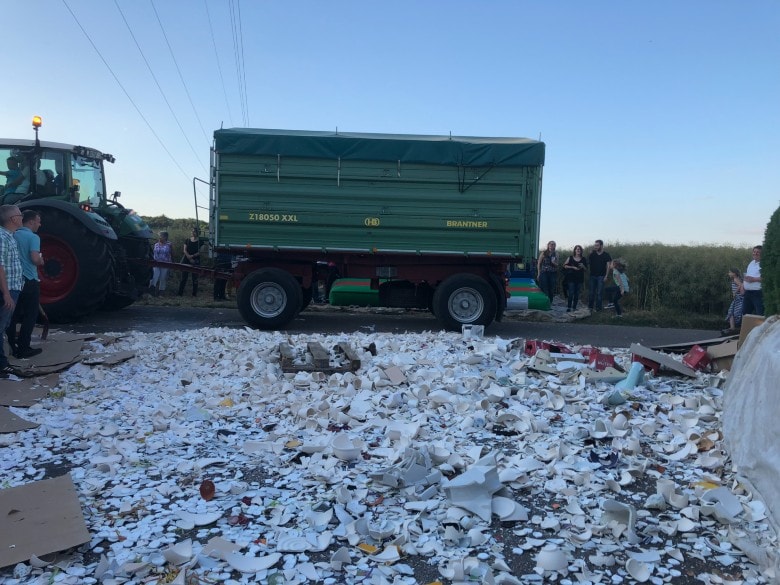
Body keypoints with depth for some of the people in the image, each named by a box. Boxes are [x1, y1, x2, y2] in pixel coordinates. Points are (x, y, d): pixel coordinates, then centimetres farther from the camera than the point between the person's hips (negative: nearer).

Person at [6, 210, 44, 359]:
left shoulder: (13, 236, 9)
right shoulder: (33, 237, -13)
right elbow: (35, 259, -24)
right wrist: (41, 261, -4)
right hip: (29, 281, -7)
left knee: (14, 314, 14)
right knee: (30, 316, 1)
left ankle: (13, 345, 17)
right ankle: (23, 349, 2)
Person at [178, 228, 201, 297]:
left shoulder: (200, 241, 0)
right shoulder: (188, 240, 8)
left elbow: (199, 252, -4)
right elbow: (185, 250, 2)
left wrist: (192, 256, -19)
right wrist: (190, 258, -12)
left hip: (195, 261, -2)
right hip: (186, 260, 2)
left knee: (195, 278, 1)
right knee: (184, 277, 3)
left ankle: (194, 293, 8)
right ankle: (180, 293, 7)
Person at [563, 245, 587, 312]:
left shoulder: (583, 259, 9)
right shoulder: (570, 258, 3)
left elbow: (586, 269, 13)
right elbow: (565, 266, 1)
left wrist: (583, 266, -9)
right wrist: (573, 267, -11)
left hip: (580, 278, 3)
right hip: (571, 278, -3)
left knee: (577, 294, 4)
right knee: (571, 293, -8)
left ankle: (574, 307, 11)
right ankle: (569, 307, -2)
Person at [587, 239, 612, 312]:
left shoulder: (606, 254, 0)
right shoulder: (592, 254, 7)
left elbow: (608, 265, -1)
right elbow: (588, 263, 4)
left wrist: (606, 276, -10)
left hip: (601, 276, -3)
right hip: (592, 275, 3)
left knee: (599, 293, -2)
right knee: (591, 292, 5)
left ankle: (598, 308, 3)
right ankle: (590, 307, 12)